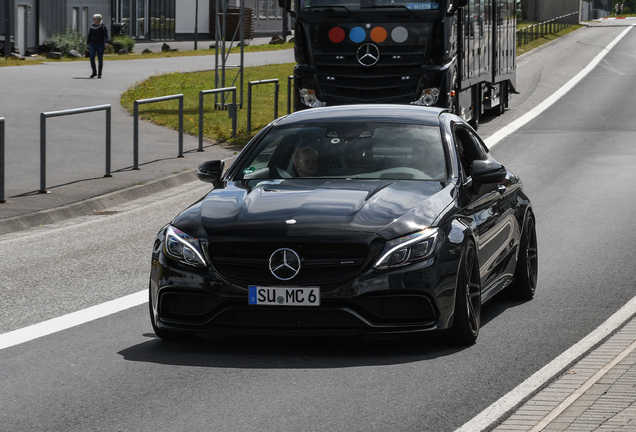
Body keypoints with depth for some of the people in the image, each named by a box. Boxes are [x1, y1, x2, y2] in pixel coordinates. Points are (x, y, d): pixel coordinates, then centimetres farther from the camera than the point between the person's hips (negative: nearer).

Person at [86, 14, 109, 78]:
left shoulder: (103, 27, -4)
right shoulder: (92, 26, 9)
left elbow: (106, 35, -14)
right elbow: (89, 35, 16)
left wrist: (106, 42, -30)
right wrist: (87, 43, 15)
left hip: (100, 45, -3)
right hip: (92, 44, 3)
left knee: (100, 59, 0)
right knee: (92, 58, -8)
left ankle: (99, 74, 7)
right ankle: (94, 72, 3)